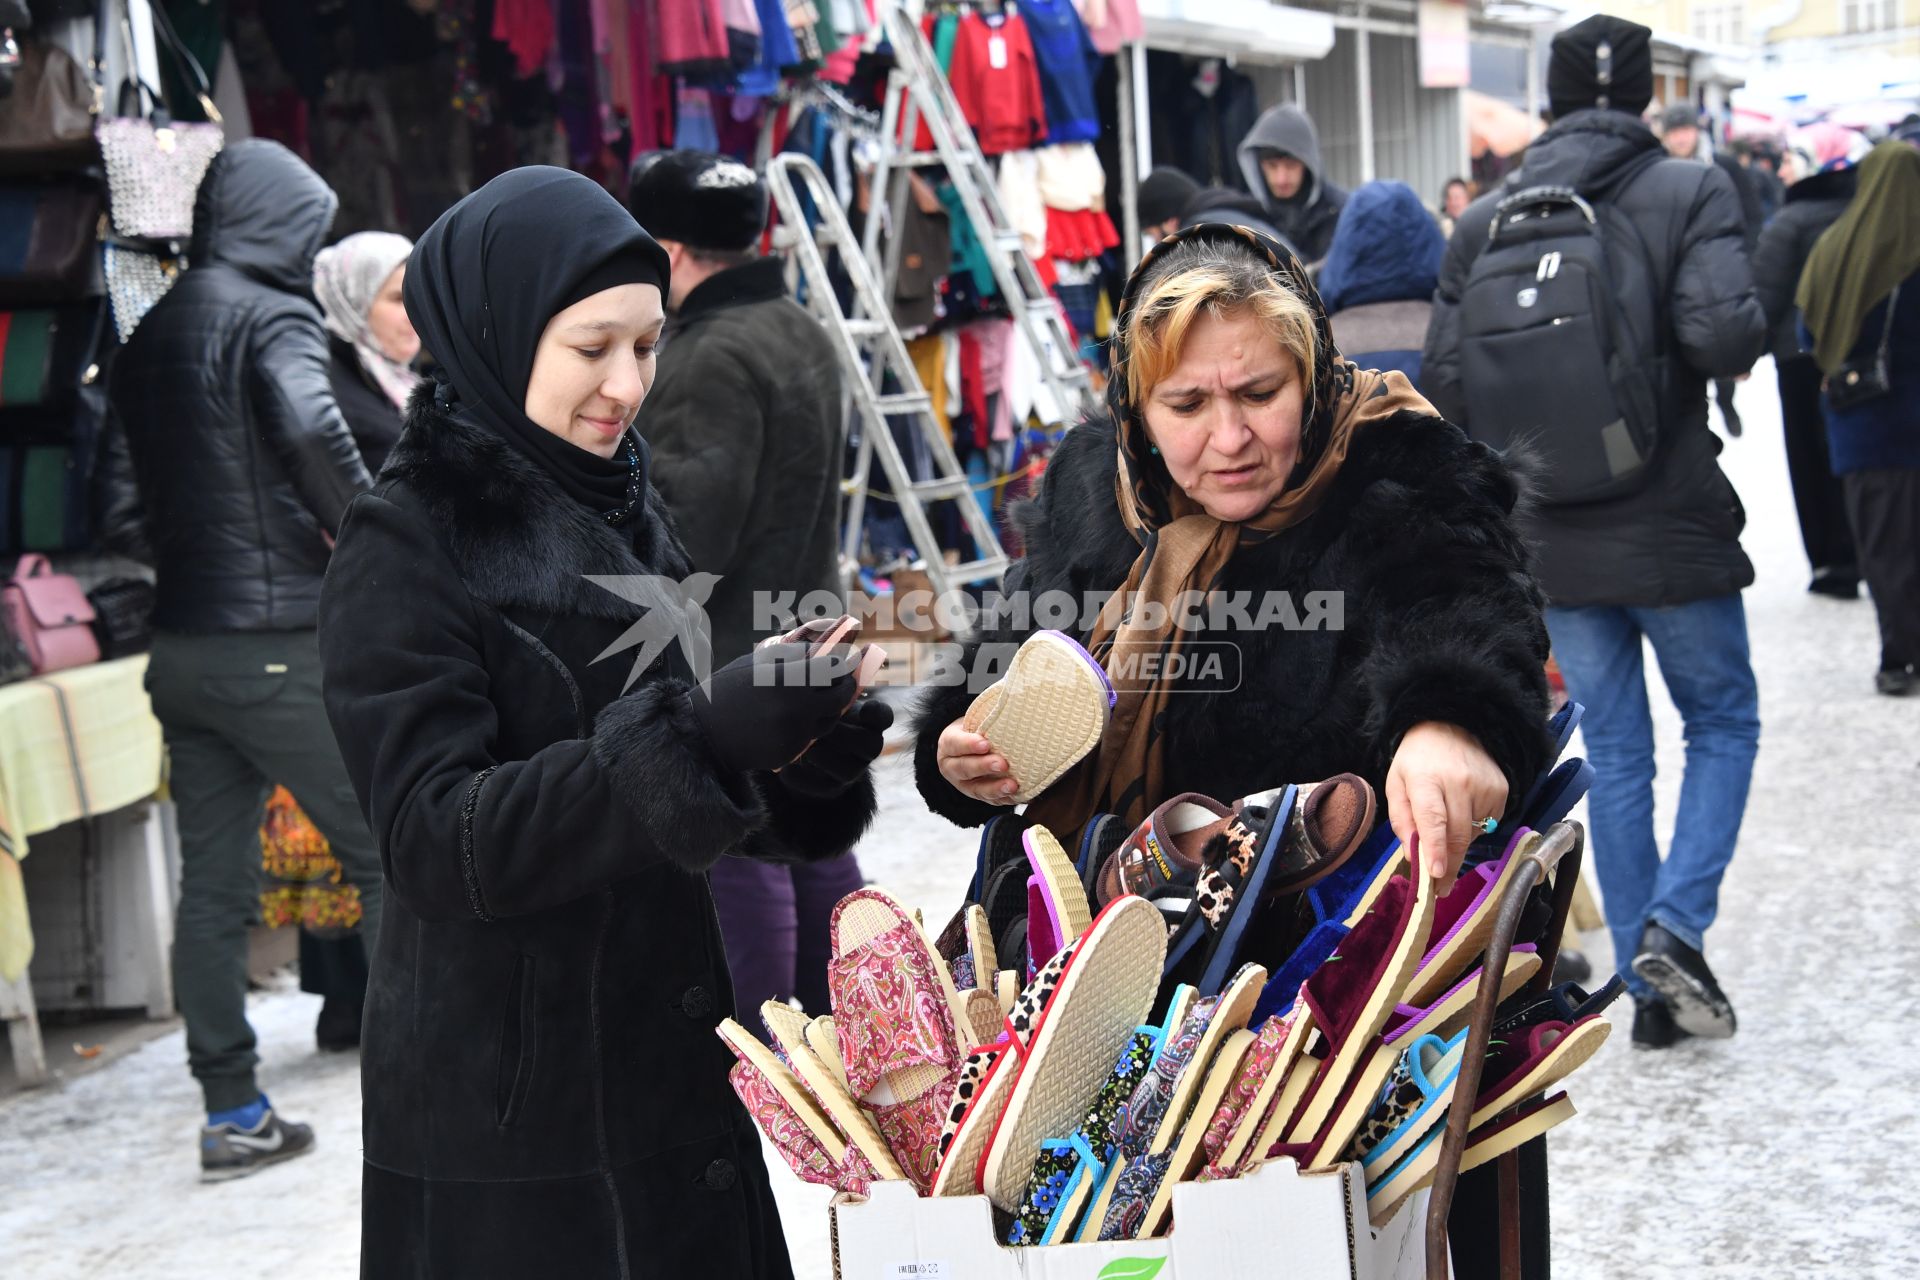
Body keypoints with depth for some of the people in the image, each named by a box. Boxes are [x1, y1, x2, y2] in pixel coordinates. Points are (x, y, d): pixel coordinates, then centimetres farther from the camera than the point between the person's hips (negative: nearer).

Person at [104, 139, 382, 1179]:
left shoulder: (151, 331, 16)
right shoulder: (270, 316, -9)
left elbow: (127, 480, 21)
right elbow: (313, 430, -28)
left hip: (180, 649, 8)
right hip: (277, 642, -8)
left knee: (212, 886, 8)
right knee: (389, 852, 3)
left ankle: (231, 1113, 13)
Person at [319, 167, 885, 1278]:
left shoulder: (628, 511, 9)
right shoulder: (408, 543, -12)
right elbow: (437, 841, -21)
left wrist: (810, 742, -10)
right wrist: (695, 738, -31)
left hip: (671, 1070, 7)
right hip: (504, 1106, -6)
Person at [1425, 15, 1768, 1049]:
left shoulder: (1481, 224, 3)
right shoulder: (1689, 193, -7)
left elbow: (1445, 385, 0)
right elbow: (1724, 333, -22)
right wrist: (1752, 339, 1)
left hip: (1553, 539, 3)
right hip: (1670, 528, -3)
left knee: (1615, 753, 12)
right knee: (1722, 722, 15)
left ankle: (1650, 989, 16)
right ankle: (1675, 925, -4)